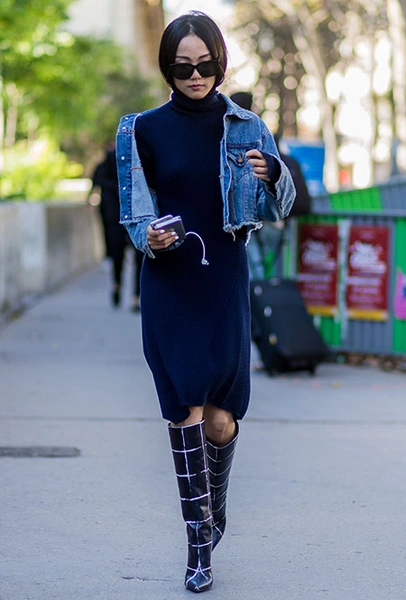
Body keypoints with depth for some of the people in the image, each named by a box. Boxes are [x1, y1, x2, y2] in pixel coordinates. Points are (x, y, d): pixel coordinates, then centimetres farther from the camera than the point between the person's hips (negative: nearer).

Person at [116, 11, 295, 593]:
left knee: (221, 419, -1)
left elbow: (280, 207, 7)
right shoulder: (146, 129, 4)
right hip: (169, 284, 0)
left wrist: (272, 174, -15)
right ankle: (200, 543, 2)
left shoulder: (245, 127, 5)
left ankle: (215, 503, 30)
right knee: (187, 410, -7)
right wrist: (149, 237, -14)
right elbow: (138, 209, 8)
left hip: (225, 282, 0)